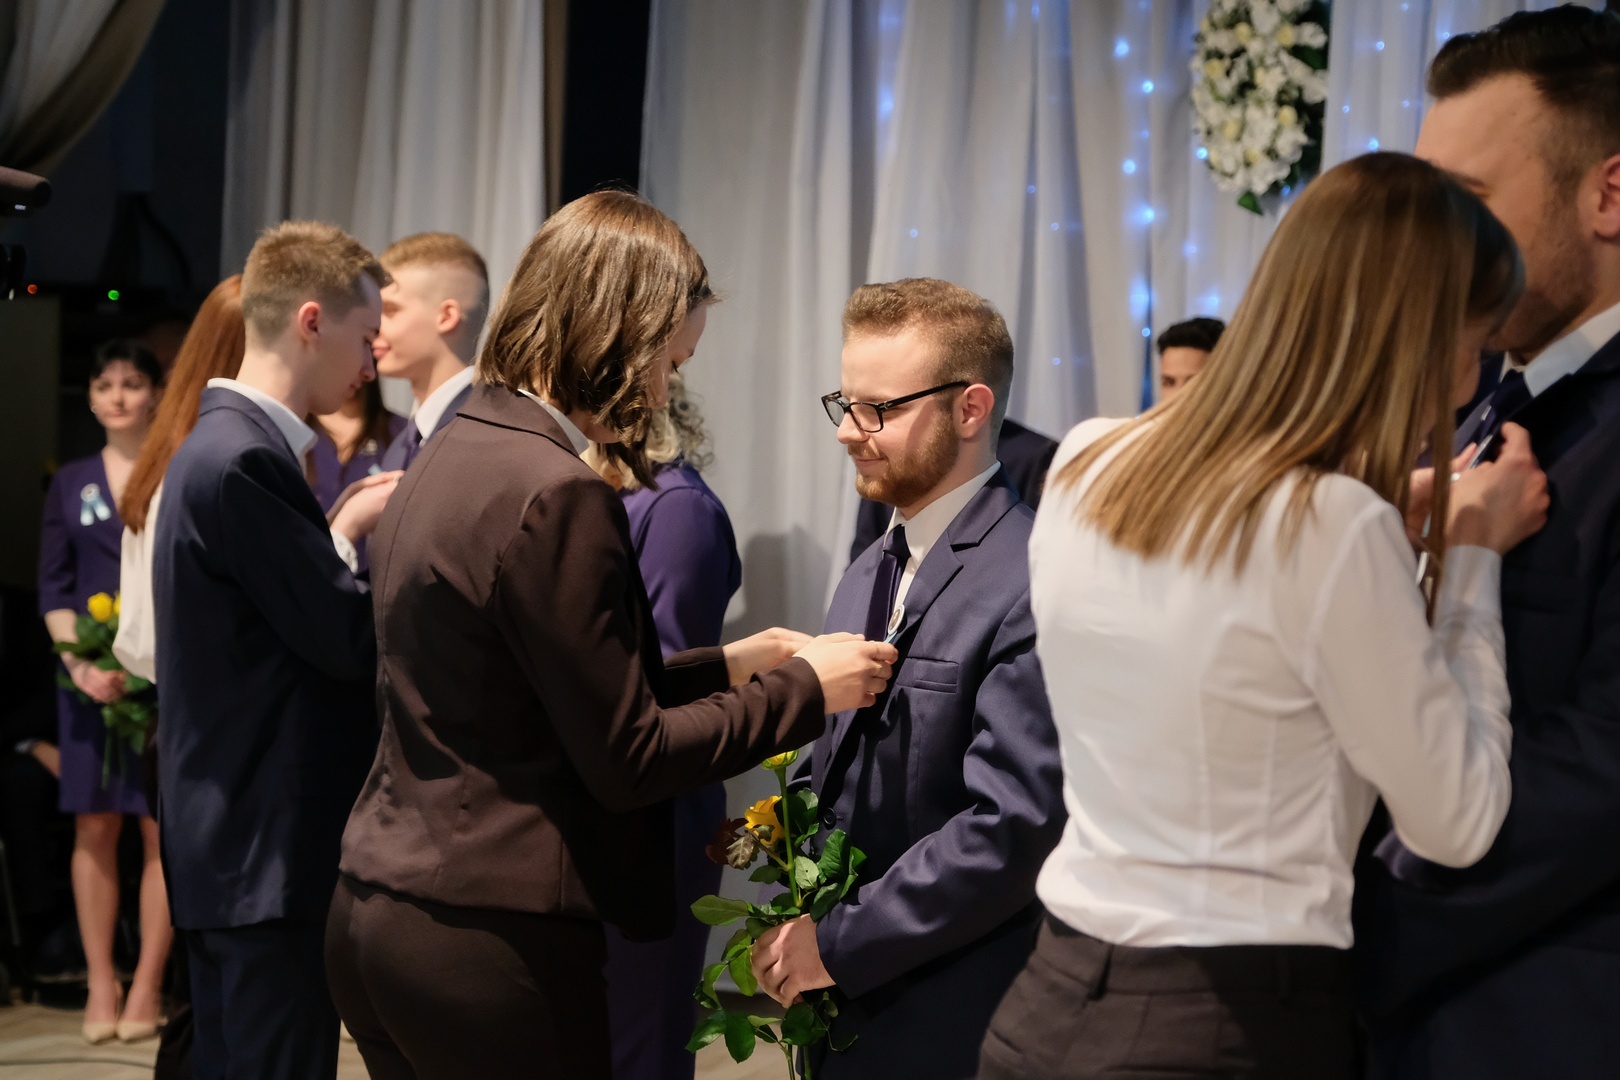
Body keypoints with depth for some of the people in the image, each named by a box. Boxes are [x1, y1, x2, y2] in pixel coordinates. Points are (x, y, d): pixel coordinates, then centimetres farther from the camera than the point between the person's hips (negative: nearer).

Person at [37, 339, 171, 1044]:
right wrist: (81, 663, -9)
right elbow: (53, 587, 8)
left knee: (161, 827, -4)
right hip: (89, 676, 3)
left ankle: (147, 987, 0)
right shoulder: (71, 484, 12)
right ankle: (100, 984, 6)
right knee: (94, 828, 2)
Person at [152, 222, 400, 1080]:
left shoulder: (224, 446, 14)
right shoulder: (243, 461, -18)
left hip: (233, 843, 10)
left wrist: (345, 532, 10)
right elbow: (349, 642, -16)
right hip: (271, 850, -10)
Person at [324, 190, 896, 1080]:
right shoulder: (554, 494, -18)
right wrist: (802, 688, -4)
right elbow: (625, 761, -15)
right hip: (487, 941, -9)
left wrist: (724, 665, 16)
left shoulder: (450, 458, 10)